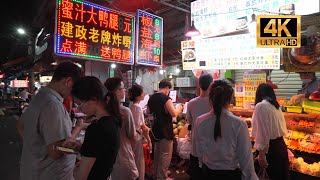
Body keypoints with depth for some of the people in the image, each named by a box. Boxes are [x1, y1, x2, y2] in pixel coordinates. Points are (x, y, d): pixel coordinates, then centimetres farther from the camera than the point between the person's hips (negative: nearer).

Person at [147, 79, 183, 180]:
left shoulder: (151, 98, 5)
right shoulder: (165, 98, -19)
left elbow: (149, 112, 18)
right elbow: (174, 114, -21)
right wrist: (179, 109, -2)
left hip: (156, 129, 8)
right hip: (165, 130, -8)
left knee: (157, 152, 21)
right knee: (165, 154, 3)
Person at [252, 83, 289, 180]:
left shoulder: (261, 105, -14)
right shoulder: (276, 105, 10)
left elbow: (263, 132, -21)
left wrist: (261, 154, -18)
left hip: (271, 147, -8)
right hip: (281, 145, 8)